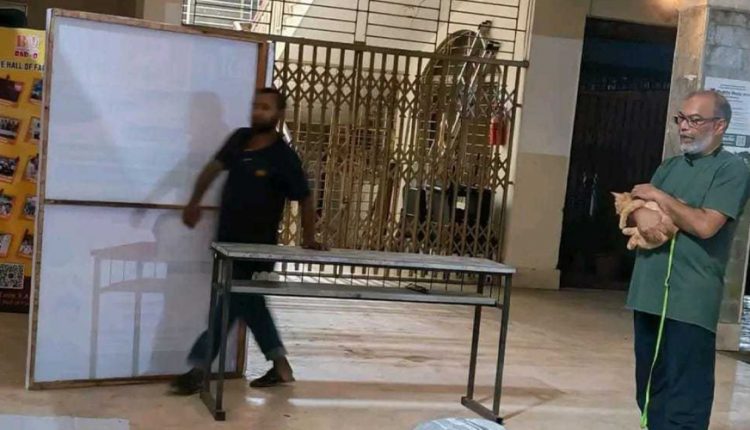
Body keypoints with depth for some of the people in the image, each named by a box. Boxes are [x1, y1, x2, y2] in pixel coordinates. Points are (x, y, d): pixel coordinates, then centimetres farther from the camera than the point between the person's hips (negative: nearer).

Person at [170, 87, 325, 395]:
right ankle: (280, 366, 26)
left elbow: (305, 199, -7)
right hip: (227, 239, 7)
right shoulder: (239, 139, 3)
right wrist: (195, 202, -5)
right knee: (249, 303, 14)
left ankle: (197, 371, 3)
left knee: (227, 306, -4)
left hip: (255, 246, -7)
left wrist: (308, 238, -10)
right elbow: (214, 167, 7)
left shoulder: (284, 157, -13)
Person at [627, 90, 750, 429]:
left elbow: (705, 225, -16)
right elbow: (634, 202, 12)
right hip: (649, 293, 7)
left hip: (690, 302, -7)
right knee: (651, 387, 15)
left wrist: (659, 196, -7)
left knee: (685, 396, -5)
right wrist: (641, 211, -12)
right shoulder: (670, 166, 17)